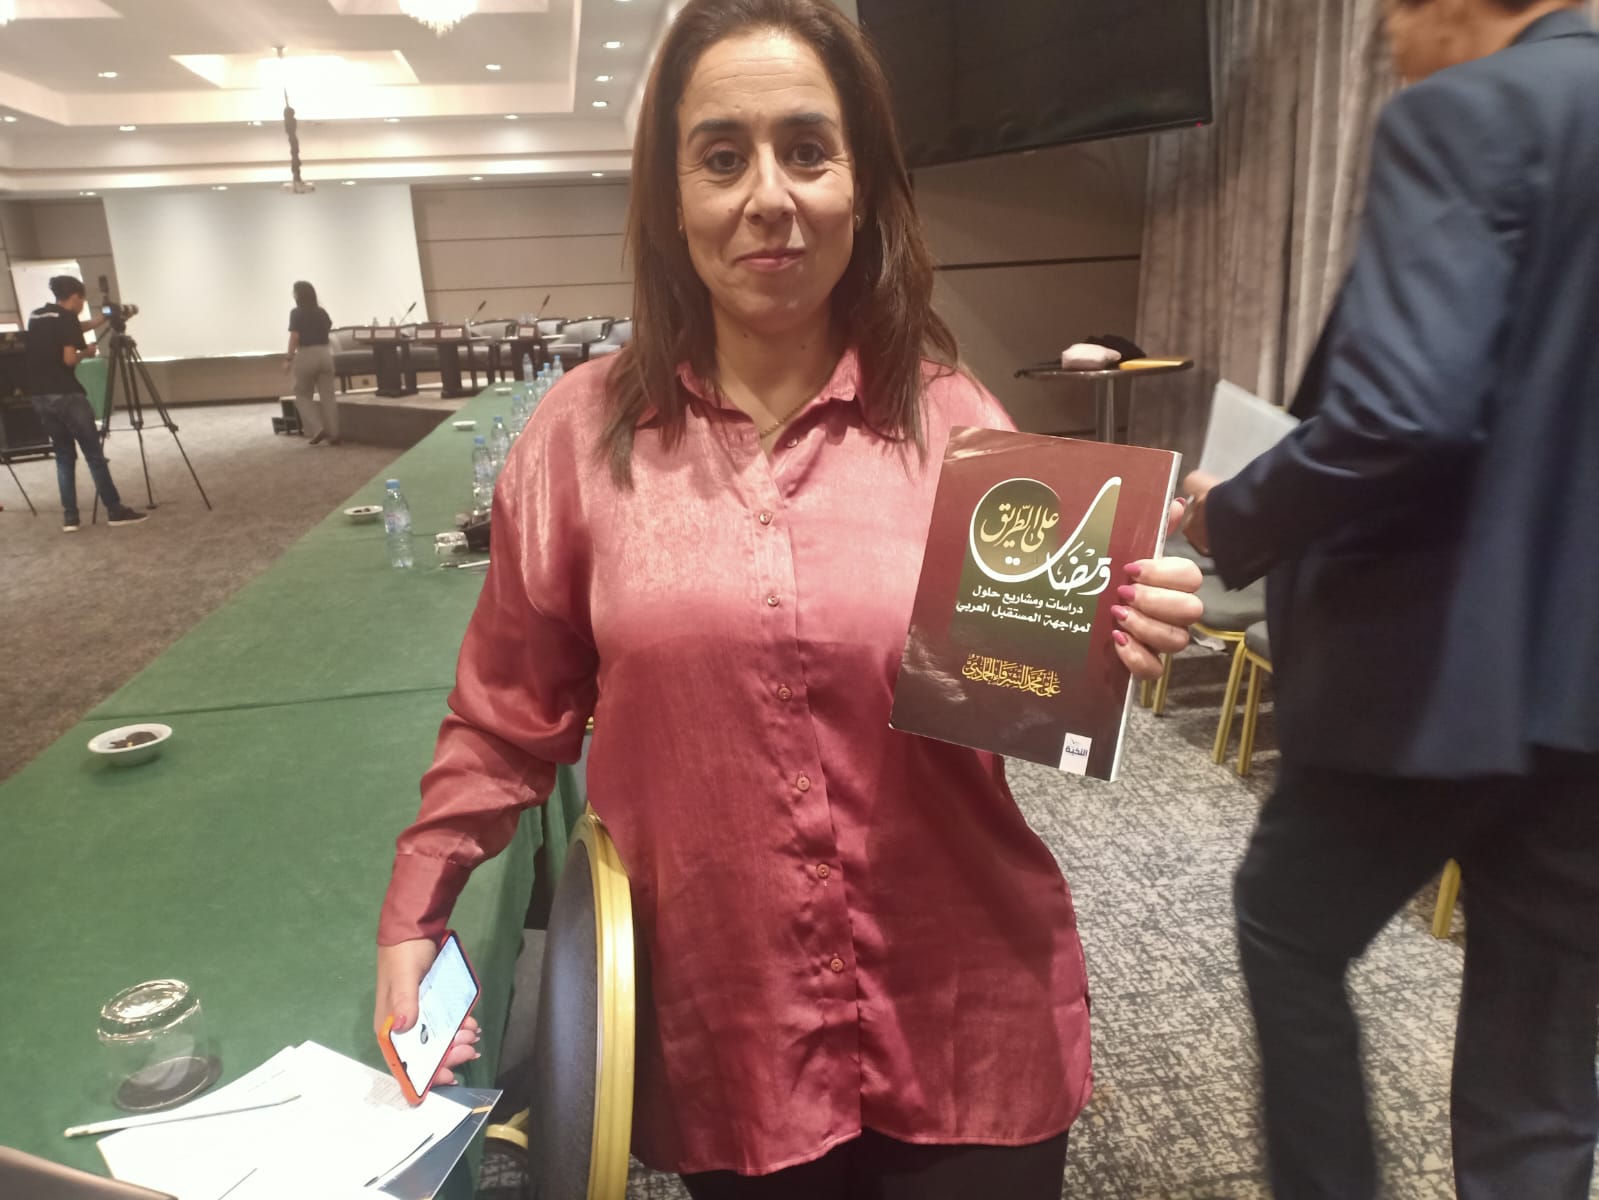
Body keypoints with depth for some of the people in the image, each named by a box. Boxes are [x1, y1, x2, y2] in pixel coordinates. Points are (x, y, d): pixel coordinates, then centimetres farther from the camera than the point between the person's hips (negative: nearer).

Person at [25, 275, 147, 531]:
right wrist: (86, 352, 3)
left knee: (63, 456, 11)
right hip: (66, 395, -7)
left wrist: (101, 320, 33)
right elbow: (69, 359, -16)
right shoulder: (67, 318, -7)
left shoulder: (35, 317, 15)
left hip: (39, 397, 7)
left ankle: (69, 516, 8)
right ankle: (115, 510, 1)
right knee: (94, 453, -1)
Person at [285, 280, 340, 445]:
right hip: (325, 354, 4)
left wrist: (289, 359, -7)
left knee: (302, 396, 9)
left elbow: (294, 338, -11)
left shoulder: (296, 313, -6)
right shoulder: (322, 312, 10)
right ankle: (333, 434, 2)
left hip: (306, 356, -4)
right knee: (328, 395, 5)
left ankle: (317, 429, -6)